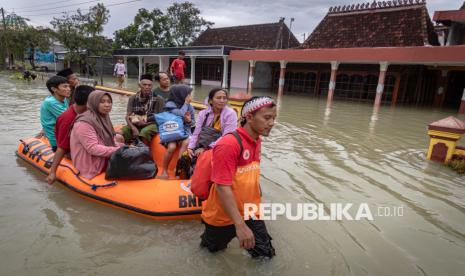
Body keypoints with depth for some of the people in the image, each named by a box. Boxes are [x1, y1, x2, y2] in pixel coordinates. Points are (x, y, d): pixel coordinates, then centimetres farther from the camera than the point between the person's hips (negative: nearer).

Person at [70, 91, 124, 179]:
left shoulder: (104, 118, 12)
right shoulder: (84, 123, -19)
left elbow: (110, 141, 9)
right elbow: (93, 148, -24)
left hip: (105, 160, 9)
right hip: (91, 167, -9)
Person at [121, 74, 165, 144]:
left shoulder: (158, 99, -2)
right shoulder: (133, 98, 7)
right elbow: (128, 116, 2)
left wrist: (145, 123, -13)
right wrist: (134, 128, -18)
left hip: (151, 125, -3)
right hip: (135, 125, 3)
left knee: (145, 132, -36)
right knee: (123, 131, -25)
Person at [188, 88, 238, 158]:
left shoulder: (230, 114, -8)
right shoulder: (203, 113, 6)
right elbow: (196, 134, 5)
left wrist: (206, 148, -17)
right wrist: (190, 147, -12)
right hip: (202, 146, 4)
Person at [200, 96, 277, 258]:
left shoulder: (257, 142, 0)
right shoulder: (229, 144, -25)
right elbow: (222, 187, -27)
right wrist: (239, 224, -27)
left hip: (250, 213, 6)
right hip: (223, 217, -6)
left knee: (266, 254, 6)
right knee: (213, 250, 19)